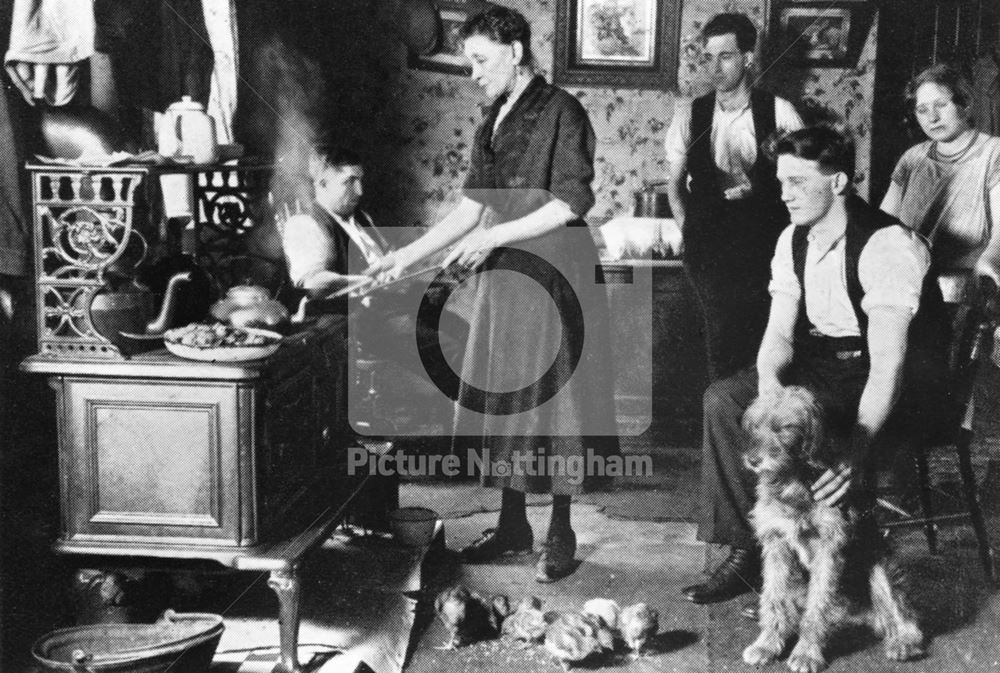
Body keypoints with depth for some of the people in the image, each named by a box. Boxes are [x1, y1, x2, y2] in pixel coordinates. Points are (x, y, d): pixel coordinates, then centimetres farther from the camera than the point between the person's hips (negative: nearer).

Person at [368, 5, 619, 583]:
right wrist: (408, 256, 8)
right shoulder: (493, 123, 12)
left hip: (555, 277, -7)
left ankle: (561, 535, 12)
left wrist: (493, 236, -17)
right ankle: (513, 525, 23)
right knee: (503, 398, 10)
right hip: (504, 278, 7)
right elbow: (472, 208, 14)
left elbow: (572, 203, -16)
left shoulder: (560, 112, -10)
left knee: (552, 399, 0)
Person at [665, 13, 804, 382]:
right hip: (709, 248, 1)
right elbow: (675, 184, 14)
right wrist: (689, 230, 4)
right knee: (722, 349, -4)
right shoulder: (690, 116, 7)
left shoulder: (779, 112, 1)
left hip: (764, 242, -1)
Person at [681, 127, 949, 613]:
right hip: (824, 363, 8)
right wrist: (768, 386, -24)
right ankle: (745, 550, -8)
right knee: (723, 399, -12)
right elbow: (780, 332, -1)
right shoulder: (794, 240, 2)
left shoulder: (886, 245, -23)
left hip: (903, 380, -7)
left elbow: (887, 363, -30)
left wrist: (856, 457, -39)